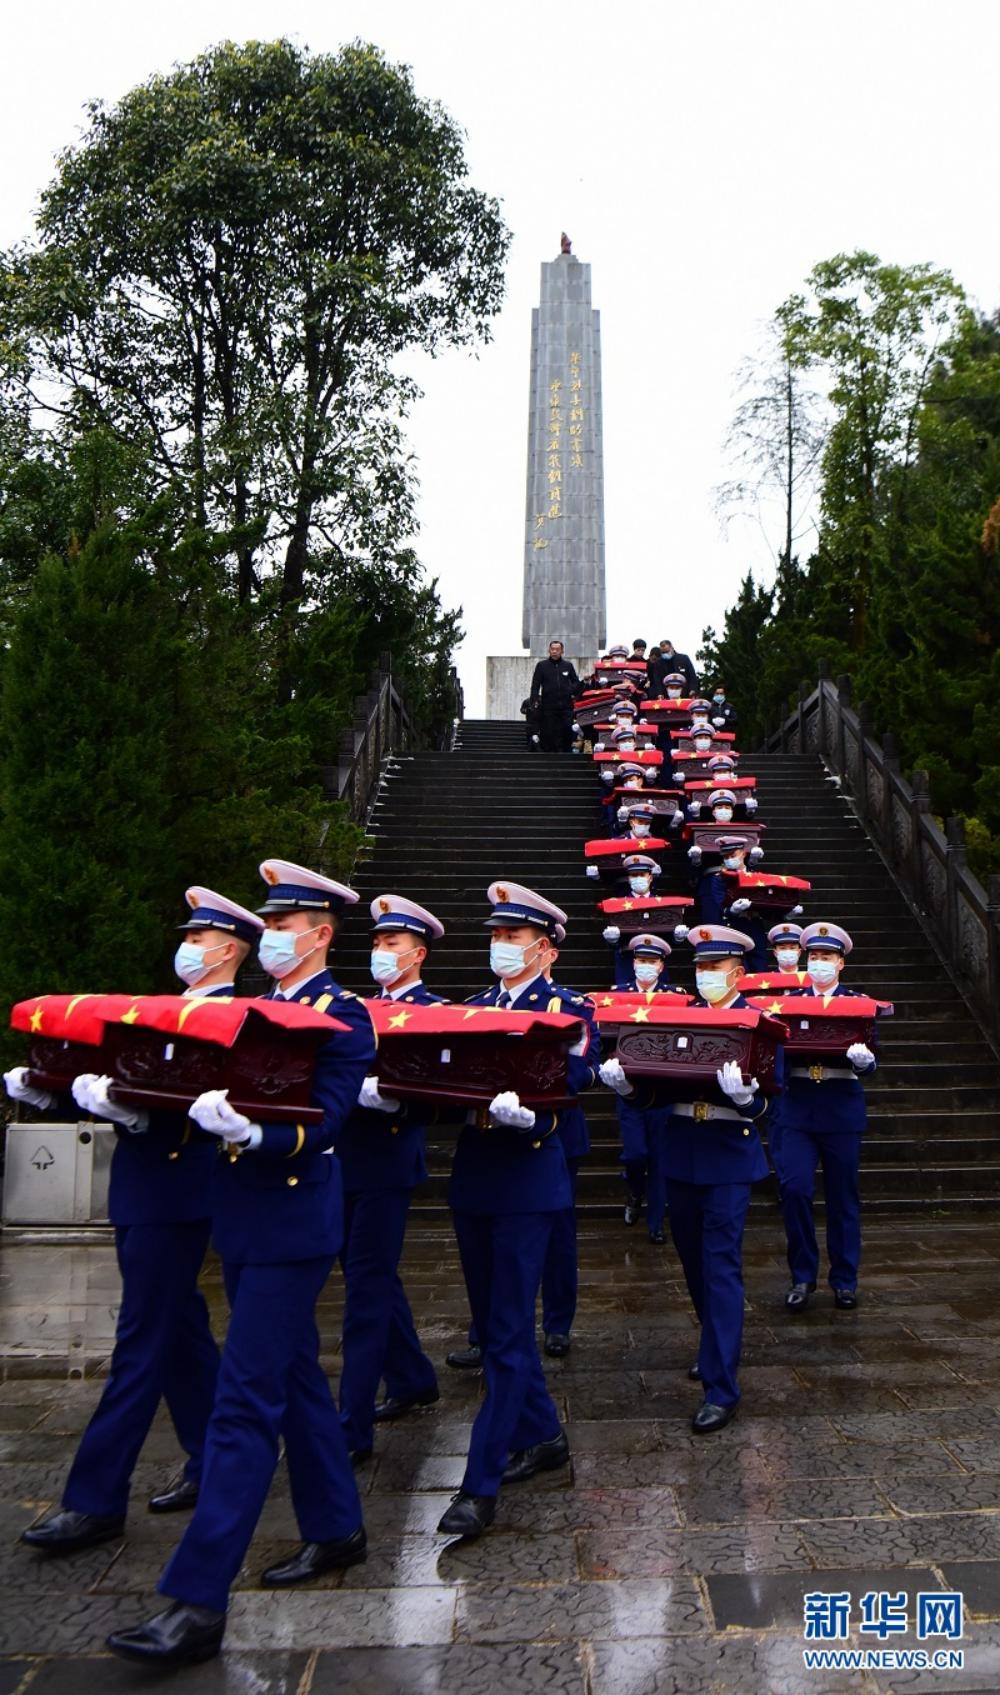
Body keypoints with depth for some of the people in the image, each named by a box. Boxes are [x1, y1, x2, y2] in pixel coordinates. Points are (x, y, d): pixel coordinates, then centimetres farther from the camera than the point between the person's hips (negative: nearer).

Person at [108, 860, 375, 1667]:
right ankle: (336, 1529, 35)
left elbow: (321, 1123, -20)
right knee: (295, 1379, 19)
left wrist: (254, 1132, -39)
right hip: (244, 1217, 8)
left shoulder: (343, 1016, -11)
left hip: (291, 1223, -8)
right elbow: (211, 1088, 11)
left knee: (246, 1401, -5)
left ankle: (198, 1601, 2)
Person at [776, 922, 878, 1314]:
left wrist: (863, 1059, -27)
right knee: (794, 1188, -9)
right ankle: (802, 1276, 8)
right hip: (798, 1108, 1)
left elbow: (869, 1066, -4)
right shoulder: (789, 1000, 6)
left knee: (843, 1196, 7)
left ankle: (844, 1280, 22)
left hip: (842, 1109, 0)